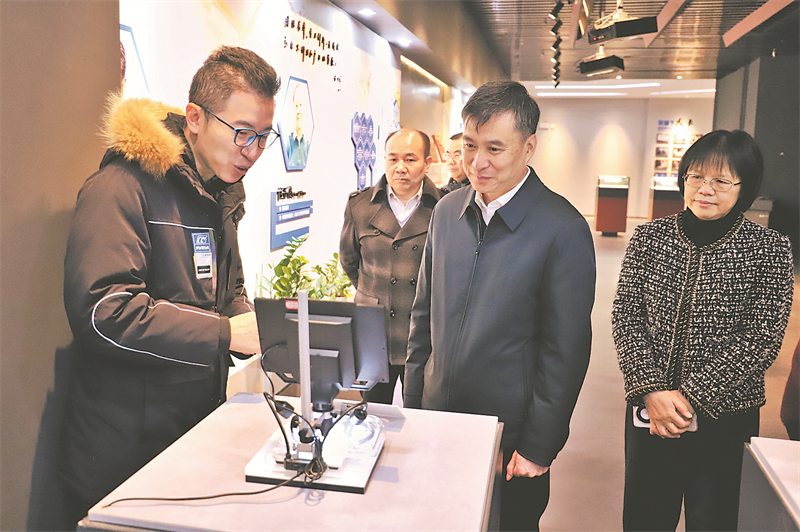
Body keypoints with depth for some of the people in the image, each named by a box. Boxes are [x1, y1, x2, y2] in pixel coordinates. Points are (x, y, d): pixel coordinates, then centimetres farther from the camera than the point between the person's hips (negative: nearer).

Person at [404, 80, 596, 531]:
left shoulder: (564, 230, -16)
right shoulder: (447, 211, 2)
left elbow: (566, 352, -13)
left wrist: (538, 448, -10)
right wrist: (413, 402, 8)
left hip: (512, 441, -5)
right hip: (437, 421, 5)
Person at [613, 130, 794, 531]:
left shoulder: (769, 250, -6)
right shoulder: (649, 237, -1)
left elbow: (762, 340, -10)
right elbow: (626, 317, -2)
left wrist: (691, 397, -15)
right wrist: (651, 390, -13)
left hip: (724, 416, -2)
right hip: (649, 409, 2)